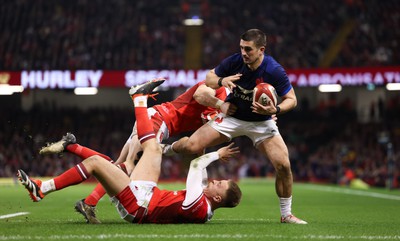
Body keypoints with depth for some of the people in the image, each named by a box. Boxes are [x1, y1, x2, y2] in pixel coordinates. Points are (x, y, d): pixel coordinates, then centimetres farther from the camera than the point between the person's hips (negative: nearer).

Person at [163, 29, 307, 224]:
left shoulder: (274, 71, -25)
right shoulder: (234, 61, -19)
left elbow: (291, 99, -15)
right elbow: (209, 77, -4)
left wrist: (275, 110, -36)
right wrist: (221, 81, -27)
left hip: (261, 121, -1)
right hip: (232, 116, 1)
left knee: (283, 165, -16)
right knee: (192, 146, -15)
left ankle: (286, 214, 5)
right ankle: (167, 149, 23)